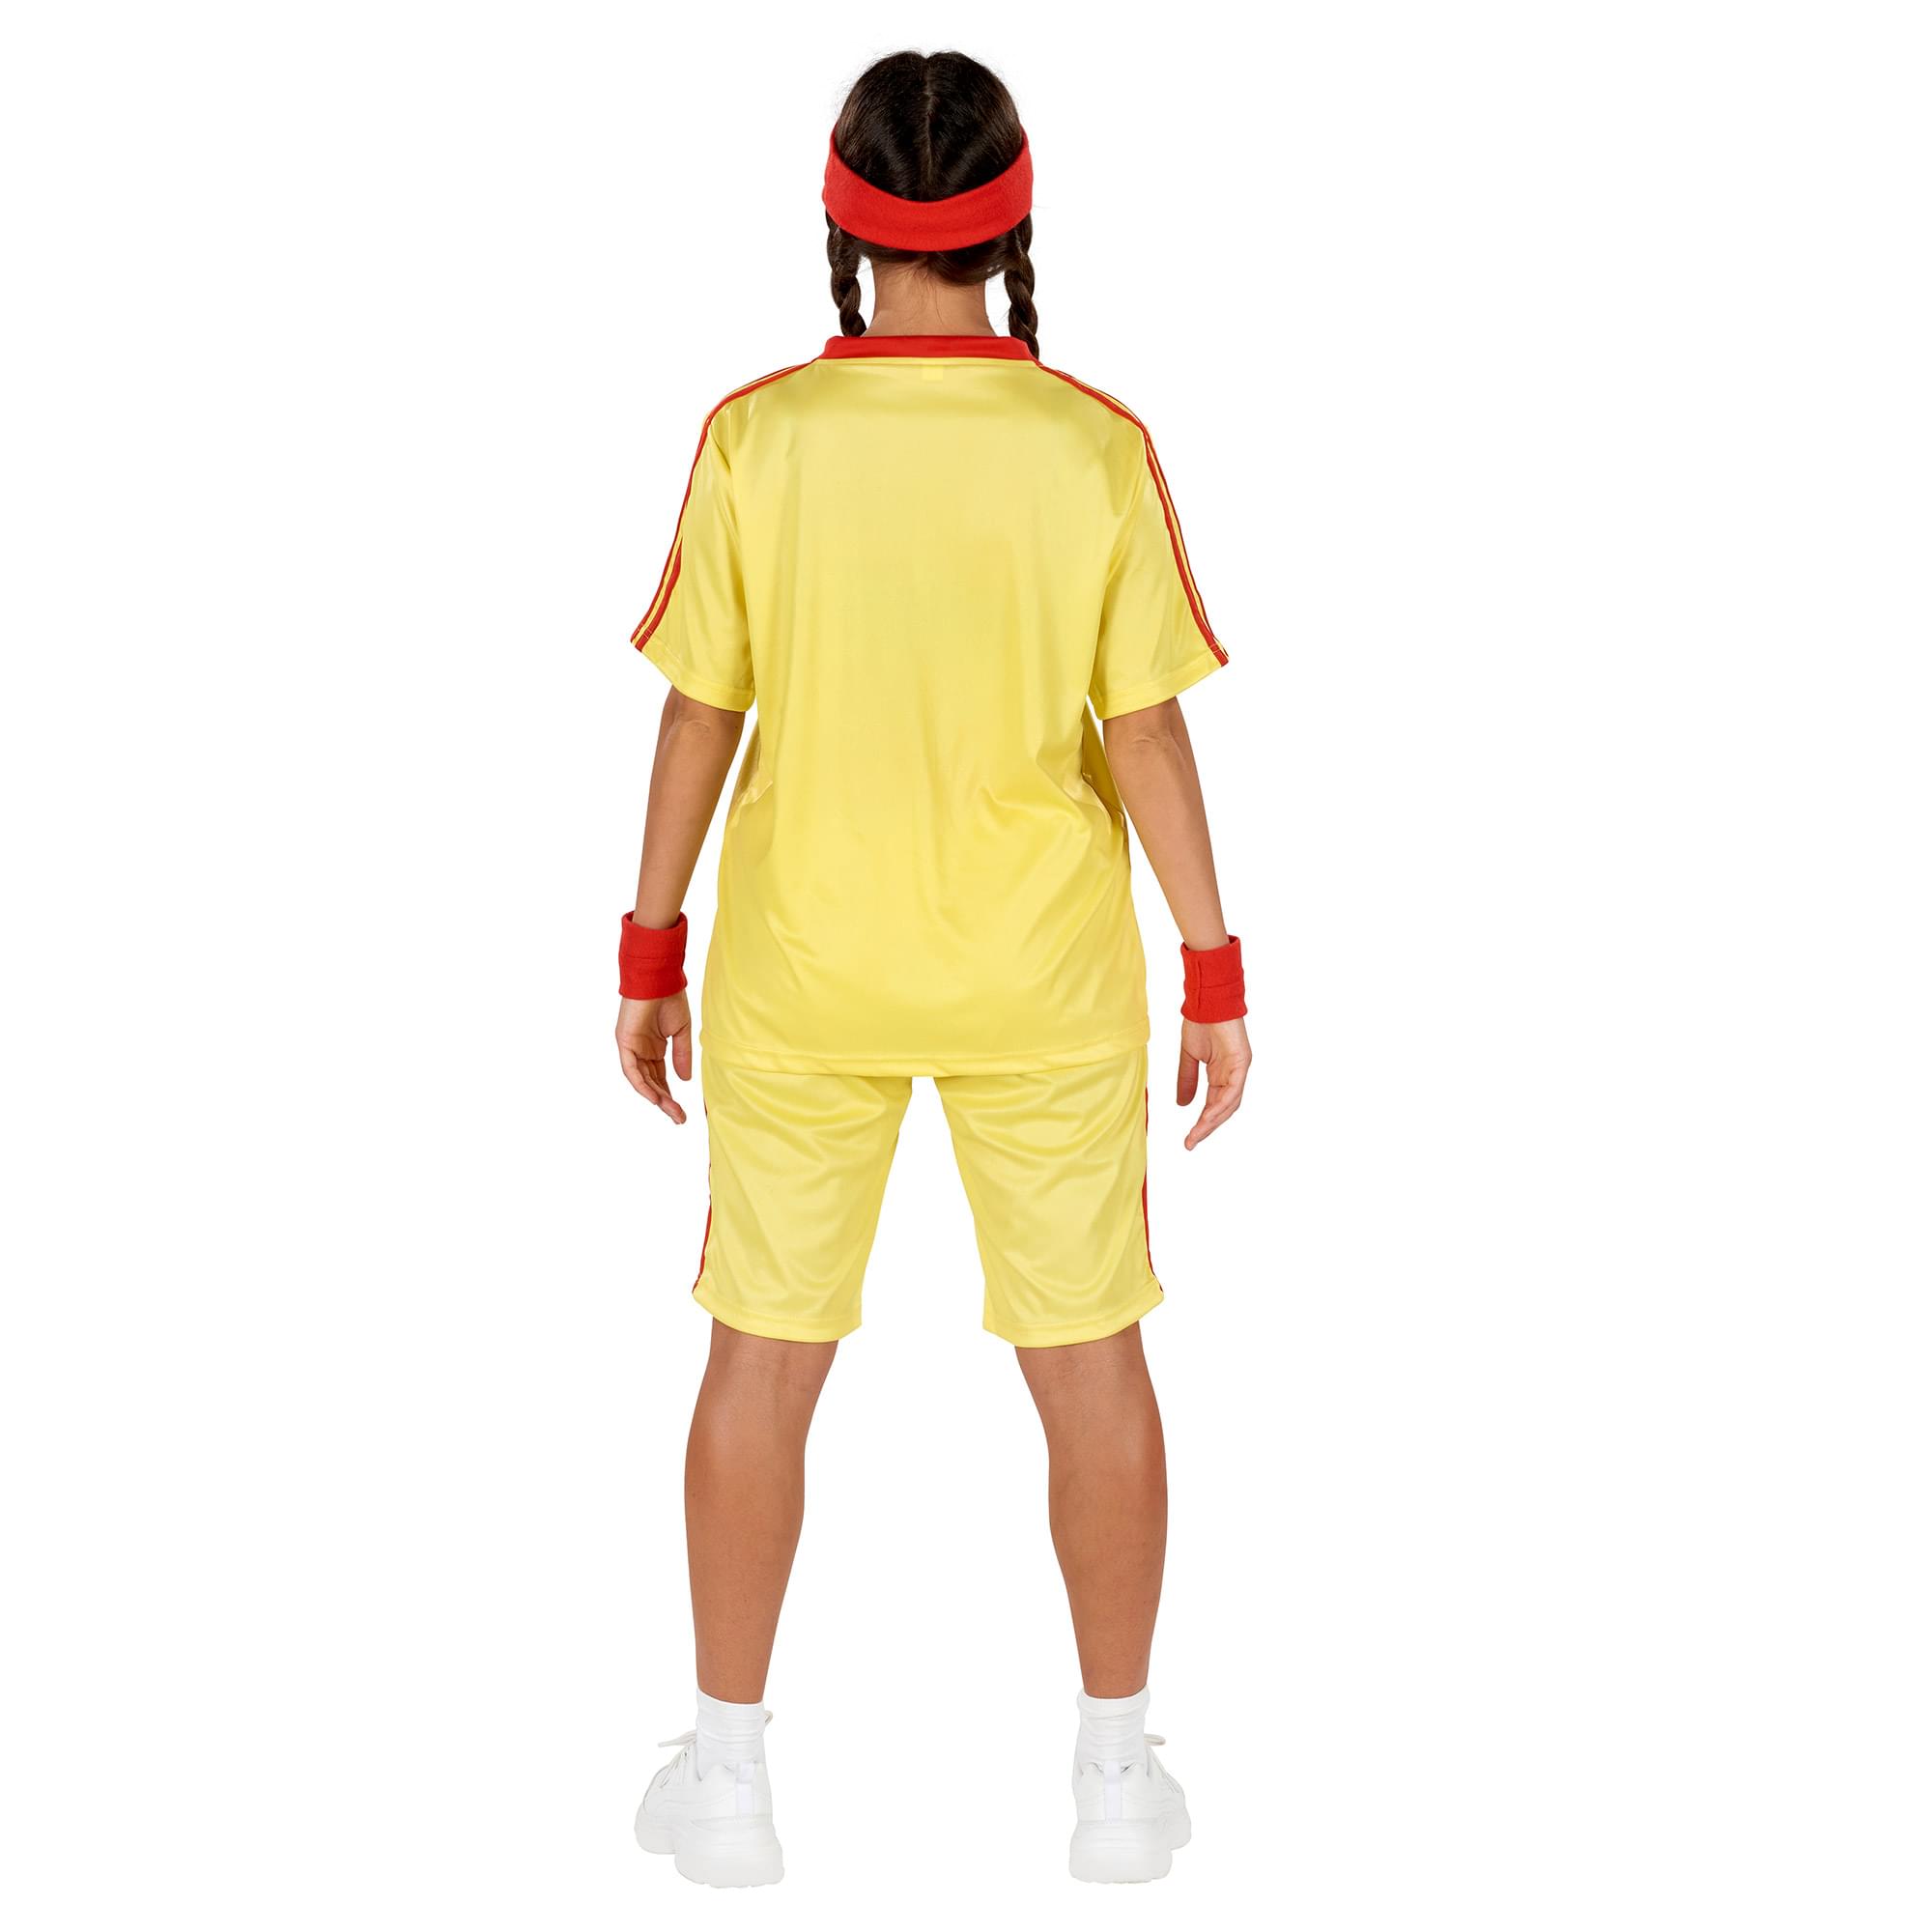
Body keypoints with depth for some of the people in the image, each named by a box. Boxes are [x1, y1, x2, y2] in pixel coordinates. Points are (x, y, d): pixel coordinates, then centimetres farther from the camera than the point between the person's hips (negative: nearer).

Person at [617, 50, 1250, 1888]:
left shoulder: (756, 441, -12)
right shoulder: (1096, 450, -13)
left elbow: (697, 714, -7)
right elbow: (1148, 731, -10)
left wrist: (650, 951, 5)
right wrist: (1215, 971, 0)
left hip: (802, 973, 0)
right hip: (1042, 977, 0)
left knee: (764, 1354, 13)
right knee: (1090, 1353, 13)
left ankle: (729, 1776, 21)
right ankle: (1116, 1777, 21)